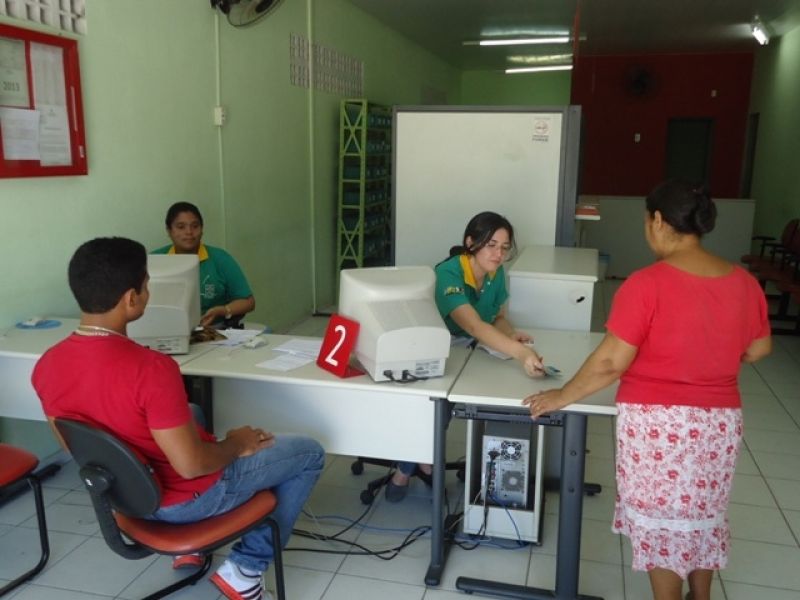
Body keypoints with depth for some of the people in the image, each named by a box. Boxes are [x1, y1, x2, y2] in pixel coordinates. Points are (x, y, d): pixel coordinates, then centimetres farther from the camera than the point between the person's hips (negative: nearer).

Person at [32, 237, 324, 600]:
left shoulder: (46, 366, -11)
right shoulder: (150, 369, -34)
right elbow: (191, 465, -29)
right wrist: (236, 444, -8)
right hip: (186, 498, -7)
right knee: (309, 453, 9)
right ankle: (245, 568, 11)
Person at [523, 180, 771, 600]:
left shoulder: (646, 284, -20)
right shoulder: (744, 282, -2)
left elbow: (610, 362, -21)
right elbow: (759, 349, 10)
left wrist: (562, 396, -8)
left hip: (657, 422, -6)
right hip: (720, 421, 6)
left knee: (661, 520, 12)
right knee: (703, 513, 24)